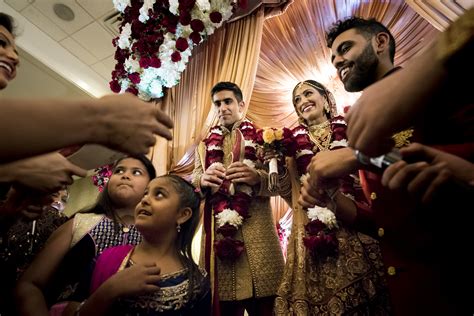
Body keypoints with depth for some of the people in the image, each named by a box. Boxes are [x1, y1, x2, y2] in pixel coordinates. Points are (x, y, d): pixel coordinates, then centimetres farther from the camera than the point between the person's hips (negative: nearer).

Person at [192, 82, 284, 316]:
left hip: (258, 237, -1)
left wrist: (258, 177, -19)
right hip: (217, 236, 2)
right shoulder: (205, 145, 19)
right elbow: (191, 184, 10)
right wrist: (202, 180, -12)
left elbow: (283, 181, 0)